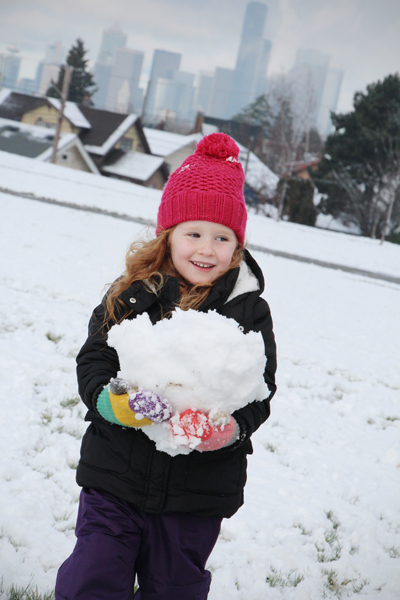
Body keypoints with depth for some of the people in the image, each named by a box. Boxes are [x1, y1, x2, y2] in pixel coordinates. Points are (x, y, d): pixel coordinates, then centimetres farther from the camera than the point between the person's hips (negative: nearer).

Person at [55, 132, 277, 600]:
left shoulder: (250, 312, -2)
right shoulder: (129, 295, -2)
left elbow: (260, 391, -2)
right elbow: (92, 361, -2)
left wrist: (232, 427, -22)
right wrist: (114, 402, -23)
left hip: (198, 493, 1)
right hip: (115, 475, 0)